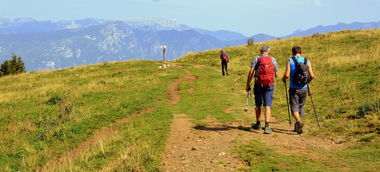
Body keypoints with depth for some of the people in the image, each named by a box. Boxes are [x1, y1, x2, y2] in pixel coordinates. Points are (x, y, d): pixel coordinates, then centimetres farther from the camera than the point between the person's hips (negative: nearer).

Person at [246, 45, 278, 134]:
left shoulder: (256, 59, 2)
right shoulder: (273, 60, 8)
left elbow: (251, 72, -8)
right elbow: (276, 74, 13)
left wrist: (248, 84, -4)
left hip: (259, 84, 0)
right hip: (270, 85, 0)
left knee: (258, 105, 16)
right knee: (267, 106, -2)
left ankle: (258, 124, 29)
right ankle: (267, 127, -13)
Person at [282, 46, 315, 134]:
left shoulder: (290, 61, -4)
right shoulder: (306, 61, 3)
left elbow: (287, 75, -14)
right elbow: (312, 76, -3)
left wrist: (284, 79, 8)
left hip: (294, 88, -3)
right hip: (303, 88, 3)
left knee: (294, 107, -1)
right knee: (301, 107, 16)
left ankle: (299, 121, -28)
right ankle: (298, 127, 21)